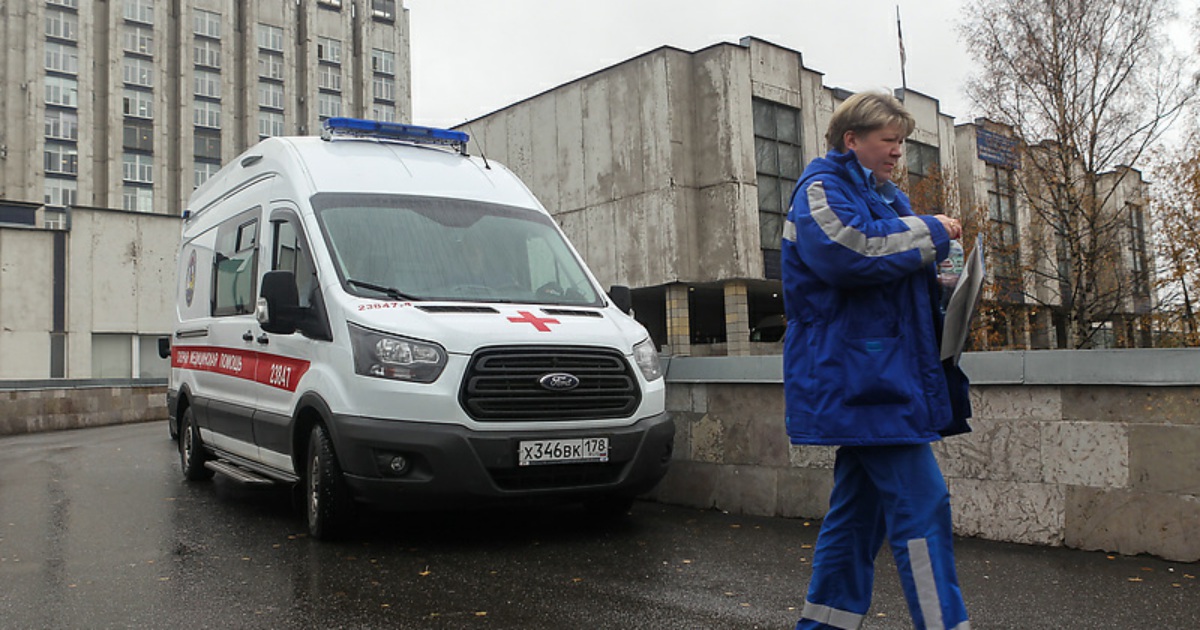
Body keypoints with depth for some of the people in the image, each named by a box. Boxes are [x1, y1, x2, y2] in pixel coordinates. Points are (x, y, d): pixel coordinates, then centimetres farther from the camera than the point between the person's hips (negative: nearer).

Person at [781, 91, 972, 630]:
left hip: (878, 378, 10)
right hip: (861, 376, -10)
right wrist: (930, 233, -11)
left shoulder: (883, 195, 25)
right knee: (921, 503, -12)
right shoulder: (823, 187, -5)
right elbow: (847, 251, -23)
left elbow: (900, 276, 34)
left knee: (860, 505, 12)